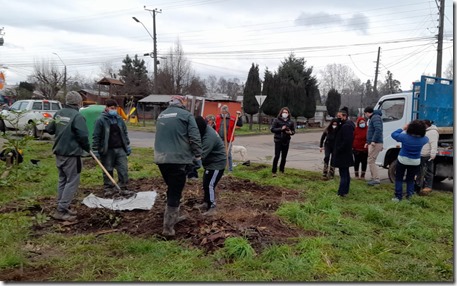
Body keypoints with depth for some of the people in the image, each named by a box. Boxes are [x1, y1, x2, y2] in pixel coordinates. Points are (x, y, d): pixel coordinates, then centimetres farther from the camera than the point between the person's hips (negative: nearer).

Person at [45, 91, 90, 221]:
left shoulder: (58, 114, 6)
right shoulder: (77, 116, -17)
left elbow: (49, 129, 14)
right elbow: (83, 136, -21)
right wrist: (87, 147, -3)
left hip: (59, 153, 8)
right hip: (72, 154, -8)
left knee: (62, 180, 18)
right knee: (72, 182, -1)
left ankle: (63, 207, 26)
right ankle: (61, 210, -2)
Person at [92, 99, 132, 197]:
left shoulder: (119, 119, 10)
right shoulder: (100, 120, -6)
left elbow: (125, 133, 18)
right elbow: (96, 136, -6)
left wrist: (128, 146, 16)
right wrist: (95, 150, -8)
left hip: (120, 149, 4)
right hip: (107, 150, -4)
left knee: (123, 169, 1)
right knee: (108, 170, 7)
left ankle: (123, 188, 9)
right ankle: (108, 188, 21)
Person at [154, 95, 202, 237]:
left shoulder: (161, 115, 18)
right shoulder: (186, 115, -2)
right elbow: (195, 137, -8)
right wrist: (197, 155, 1)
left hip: (160, 158, 7)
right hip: (177, 158, -7)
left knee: (172, 188, 22)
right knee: (175, 192, 0)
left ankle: (173, 217, 33)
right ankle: (168, 227, 1)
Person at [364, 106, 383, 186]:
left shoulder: (375, 117, -12)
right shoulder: (372, 118, 20)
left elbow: (378, 129, -26)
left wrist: (373, 141, -27)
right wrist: (368, 142, 27)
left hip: (376, 143, -10)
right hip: (372, 143, 10)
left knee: (371, 161, -11)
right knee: (371, 161, 13)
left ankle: (376, 179, -9)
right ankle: (374, 178, 19)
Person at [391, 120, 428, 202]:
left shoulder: (405, 137, -21)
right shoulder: (423, 139, -13)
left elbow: (393, 134, -5)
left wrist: (402, 129, 3)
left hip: (402, 160, -2)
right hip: (415, 162, 3)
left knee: (399, 178, 8)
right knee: (410, 179, 17)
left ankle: (398, 196, 5)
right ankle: (409, 195, 15)